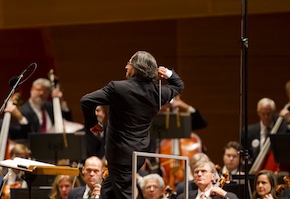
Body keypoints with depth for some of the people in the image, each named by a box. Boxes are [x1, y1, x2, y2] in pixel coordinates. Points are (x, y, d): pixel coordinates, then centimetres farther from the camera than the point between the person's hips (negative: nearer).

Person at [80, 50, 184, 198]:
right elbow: (178, 86, 22)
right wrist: (169, 74, 3)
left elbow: (86, 101, -19)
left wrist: (91, 123, -3)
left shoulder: (118, 88, -17)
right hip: (140, 153, 7)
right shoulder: (158, 92, 0)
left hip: (120, 155, -7)